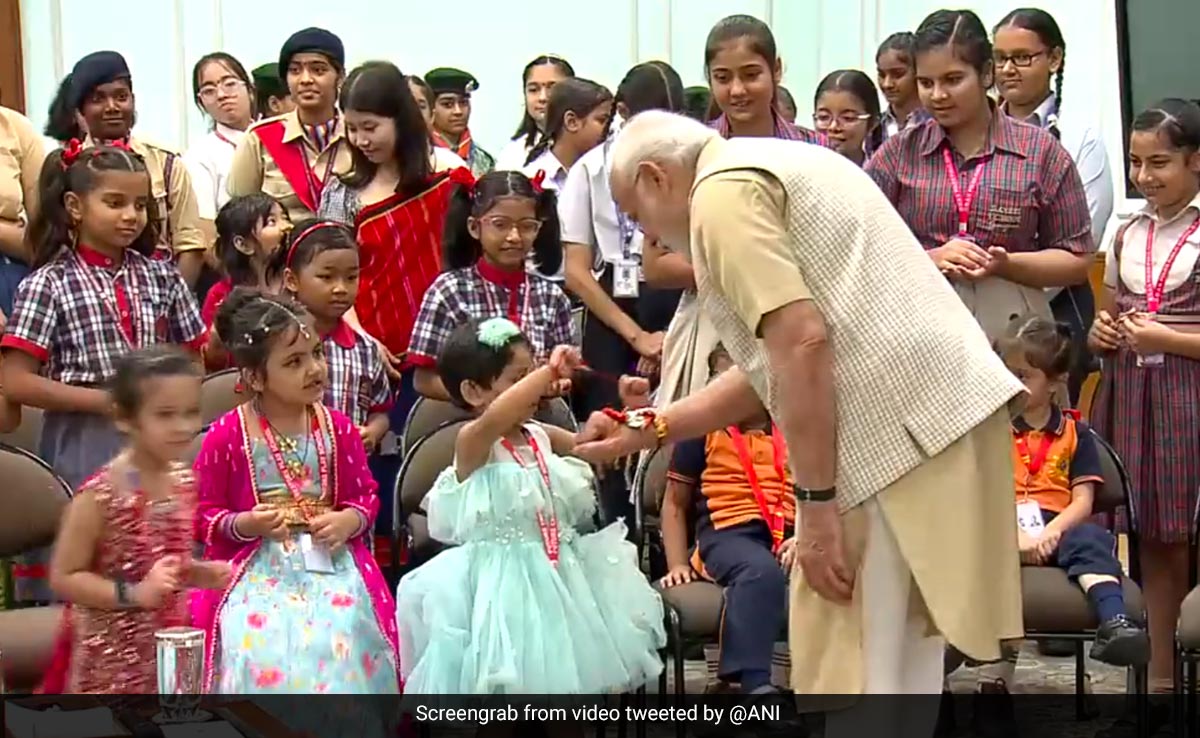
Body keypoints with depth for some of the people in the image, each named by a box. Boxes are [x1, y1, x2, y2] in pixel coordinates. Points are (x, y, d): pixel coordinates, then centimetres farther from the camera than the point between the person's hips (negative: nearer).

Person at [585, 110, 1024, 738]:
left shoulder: (722, 192, -5)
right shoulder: (769, 168, 26)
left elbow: (801, 342, -18)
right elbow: (774, 367, 29)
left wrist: (816, 504, -16)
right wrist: (653, 428, 32)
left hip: (897, 436, -10)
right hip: (943, 412, 10)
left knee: (853, 677, -3)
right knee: (898, 671, 17)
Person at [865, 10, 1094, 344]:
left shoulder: (1041, 152, 7)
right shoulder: (897, 153, 9)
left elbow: (1078, 260, 8)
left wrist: (1005, 264, -10)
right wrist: (930, 260, -12)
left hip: (1009, 332, -1)